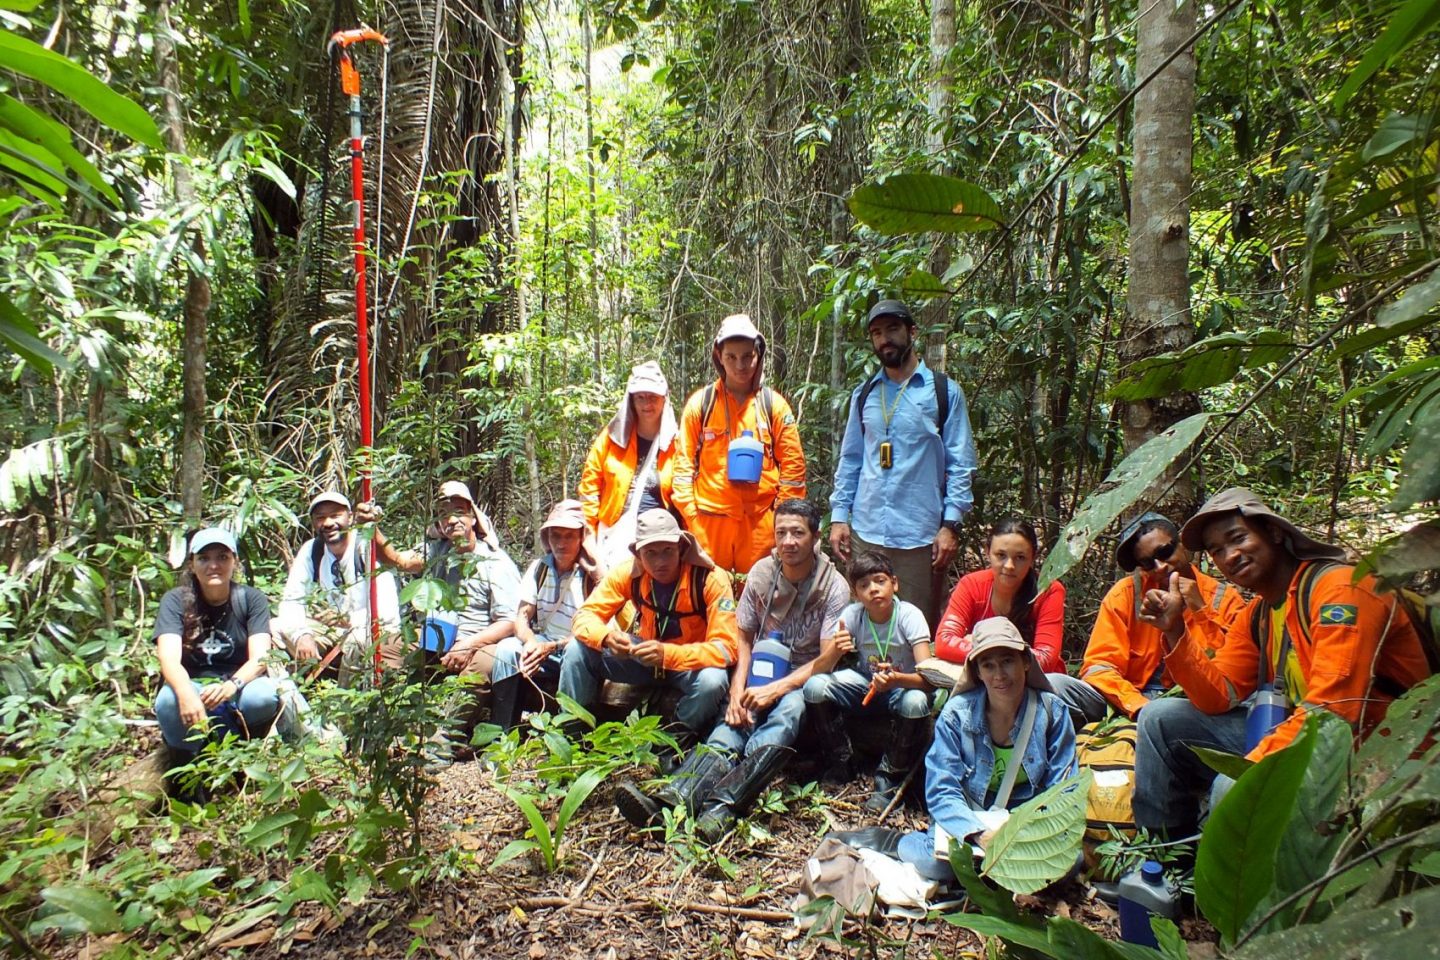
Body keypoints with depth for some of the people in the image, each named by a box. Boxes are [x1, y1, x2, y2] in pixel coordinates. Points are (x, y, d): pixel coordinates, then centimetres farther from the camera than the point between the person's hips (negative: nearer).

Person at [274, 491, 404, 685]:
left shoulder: (368, 549, -17)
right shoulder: (310, 550, -1)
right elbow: (292, 601, -6)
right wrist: (302, 635, -25)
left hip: (367, 628, -5)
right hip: (325, 628, 5)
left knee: (359, 640, -37)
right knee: (274, 629, -13)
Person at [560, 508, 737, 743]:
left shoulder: (712, 580, -25)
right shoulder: (628, 572, -14)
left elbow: (726, 648, -29)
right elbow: (584, 615, -12)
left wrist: (667, 654, -44)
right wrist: (606, 636, -37)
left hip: (690, 661, -3)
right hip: (643, 653, 3)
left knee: (712, 681, -36)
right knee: (577, 651, -16)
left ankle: (675, 745, -6)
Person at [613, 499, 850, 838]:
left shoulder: (834, 587, -10)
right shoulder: (761, 573, 0)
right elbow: (744, 639, 5)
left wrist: (774, 690, -25)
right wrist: (738, 690, -13)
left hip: (805, 681, -3)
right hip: (762, 675, 3)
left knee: (789, 709, -36)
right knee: (735, 722, -28)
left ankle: (722, 807, -53)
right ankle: (672, 798, -52)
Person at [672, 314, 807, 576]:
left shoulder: (774, 404, 5)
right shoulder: (700, 402, 4)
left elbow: (793, 463, 6)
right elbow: (684, 462, 4)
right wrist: (689, 513, -3)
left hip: (760, 518, 0)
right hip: (710, 517, 0)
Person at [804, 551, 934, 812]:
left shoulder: (909, 615, -23)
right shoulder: (853, 614, -17)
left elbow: (927, 678, -31)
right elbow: (819, 669, -21)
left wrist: (896, 679, -52)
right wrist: (834, 651, -43)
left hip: (904, 685, -2)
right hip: (867, 685, 2)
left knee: (916, 702, -37)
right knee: (814, 688, -22)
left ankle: (890, 776, -10)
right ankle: (841, 761, 1)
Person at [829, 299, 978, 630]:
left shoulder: (945, 391, 2)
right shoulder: (863, 394, 13)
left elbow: (961, 464, -1)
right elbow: (850, 460, 14)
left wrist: (951, 524, -9)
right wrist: (839, 516, 5)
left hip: (921, 535, -3)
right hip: (865, 532, 3)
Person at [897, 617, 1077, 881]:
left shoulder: (1051, 711, -6)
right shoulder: (956, 714, -10)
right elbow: (941, 792, -15)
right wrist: (980, 835, -34)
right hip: (967, 823, -2)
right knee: (932, 860, -32)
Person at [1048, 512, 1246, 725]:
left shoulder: (1225, 599, 4)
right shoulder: (1126, 594, 2)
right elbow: (1098, 666, -3)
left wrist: (1201, 611, -11)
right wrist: (1140, 707, -19)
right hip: (1126, 705, 2)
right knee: (1053, 684, -26)